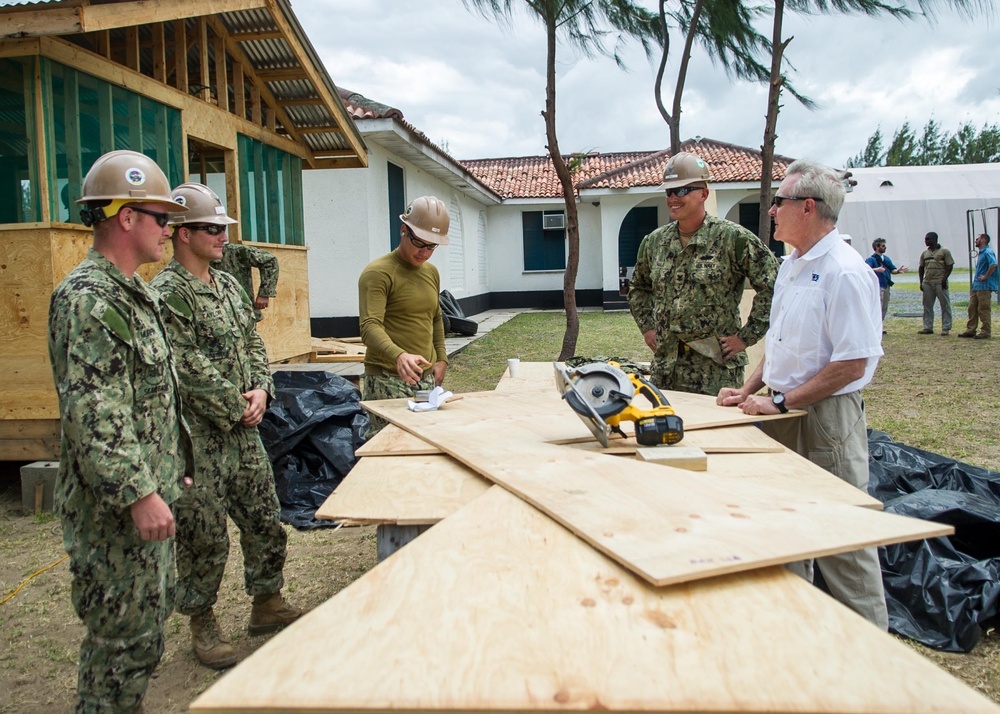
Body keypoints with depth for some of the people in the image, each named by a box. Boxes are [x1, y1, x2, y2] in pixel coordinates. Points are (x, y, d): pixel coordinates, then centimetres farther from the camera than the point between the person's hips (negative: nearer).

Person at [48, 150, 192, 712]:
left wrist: (169, 469, 22)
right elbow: (91, 417, -26)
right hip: (119, 507, -10)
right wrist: (138, 493, -26)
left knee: (149, 618, 21)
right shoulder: (88, 300, -19)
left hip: (150, 490, 10)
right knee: (127, 635, 2)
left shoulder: (134, 293, 13)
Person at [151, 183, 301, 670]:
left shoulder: (228, 285, 11)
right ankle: (202, 624, 24)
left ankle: (267, 603, 33)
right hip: (198, 438, -8)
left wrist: (261, 389, -4)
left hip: (244, 431, 8)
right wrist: (238, 407, -12)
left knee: (265, 522, 15)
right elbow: (189, 369, -19)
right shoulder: (167, 293, -15)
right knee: (204, 536, 5)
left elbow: (253, 344, 14)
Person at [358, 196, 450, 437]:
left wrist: (441, 358, 12)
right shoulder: (377, 272, -11)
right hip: (388, 379, -7)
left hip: (427, 378, 7)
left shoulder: (431, 272, 14)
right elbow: (370, 327, -23)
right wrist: (398, 355, -40)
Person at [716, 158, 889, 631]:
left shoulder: (845, 272, -17)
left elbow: (853, 364, -21)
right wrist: (750, 390, 9)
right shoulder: (791, 265, 12)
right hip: (784, 412, 9)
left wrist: (781, 403, -18)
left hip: (826, 416, -9)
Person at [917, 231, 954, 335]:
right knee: (927, 306, 7)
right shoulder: (924, 253, 15)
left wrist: (944, 278, -14)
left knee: (945, 306, -3)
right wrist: (921, 282, 9)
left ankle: (946, 328, -1)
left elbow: (950, 266, -4)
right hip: (927, 283, 6)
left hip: (940, 283, -6)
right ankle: (928, 327, 13)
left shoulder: (944, 251, 0)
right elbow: (921, 268, 17)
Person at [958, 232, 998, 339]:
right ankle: (970, 330, 16)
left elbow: (993, 264, -29)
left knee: (984, 309, -5)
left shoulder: (988, 252, -14)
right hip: (976, 286, 10)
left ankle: (985, 332, 0)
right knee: (972, 308, 11)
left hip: (984, 286, -10)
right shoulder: (981, 253, 18)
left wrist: (985, 276, -22)